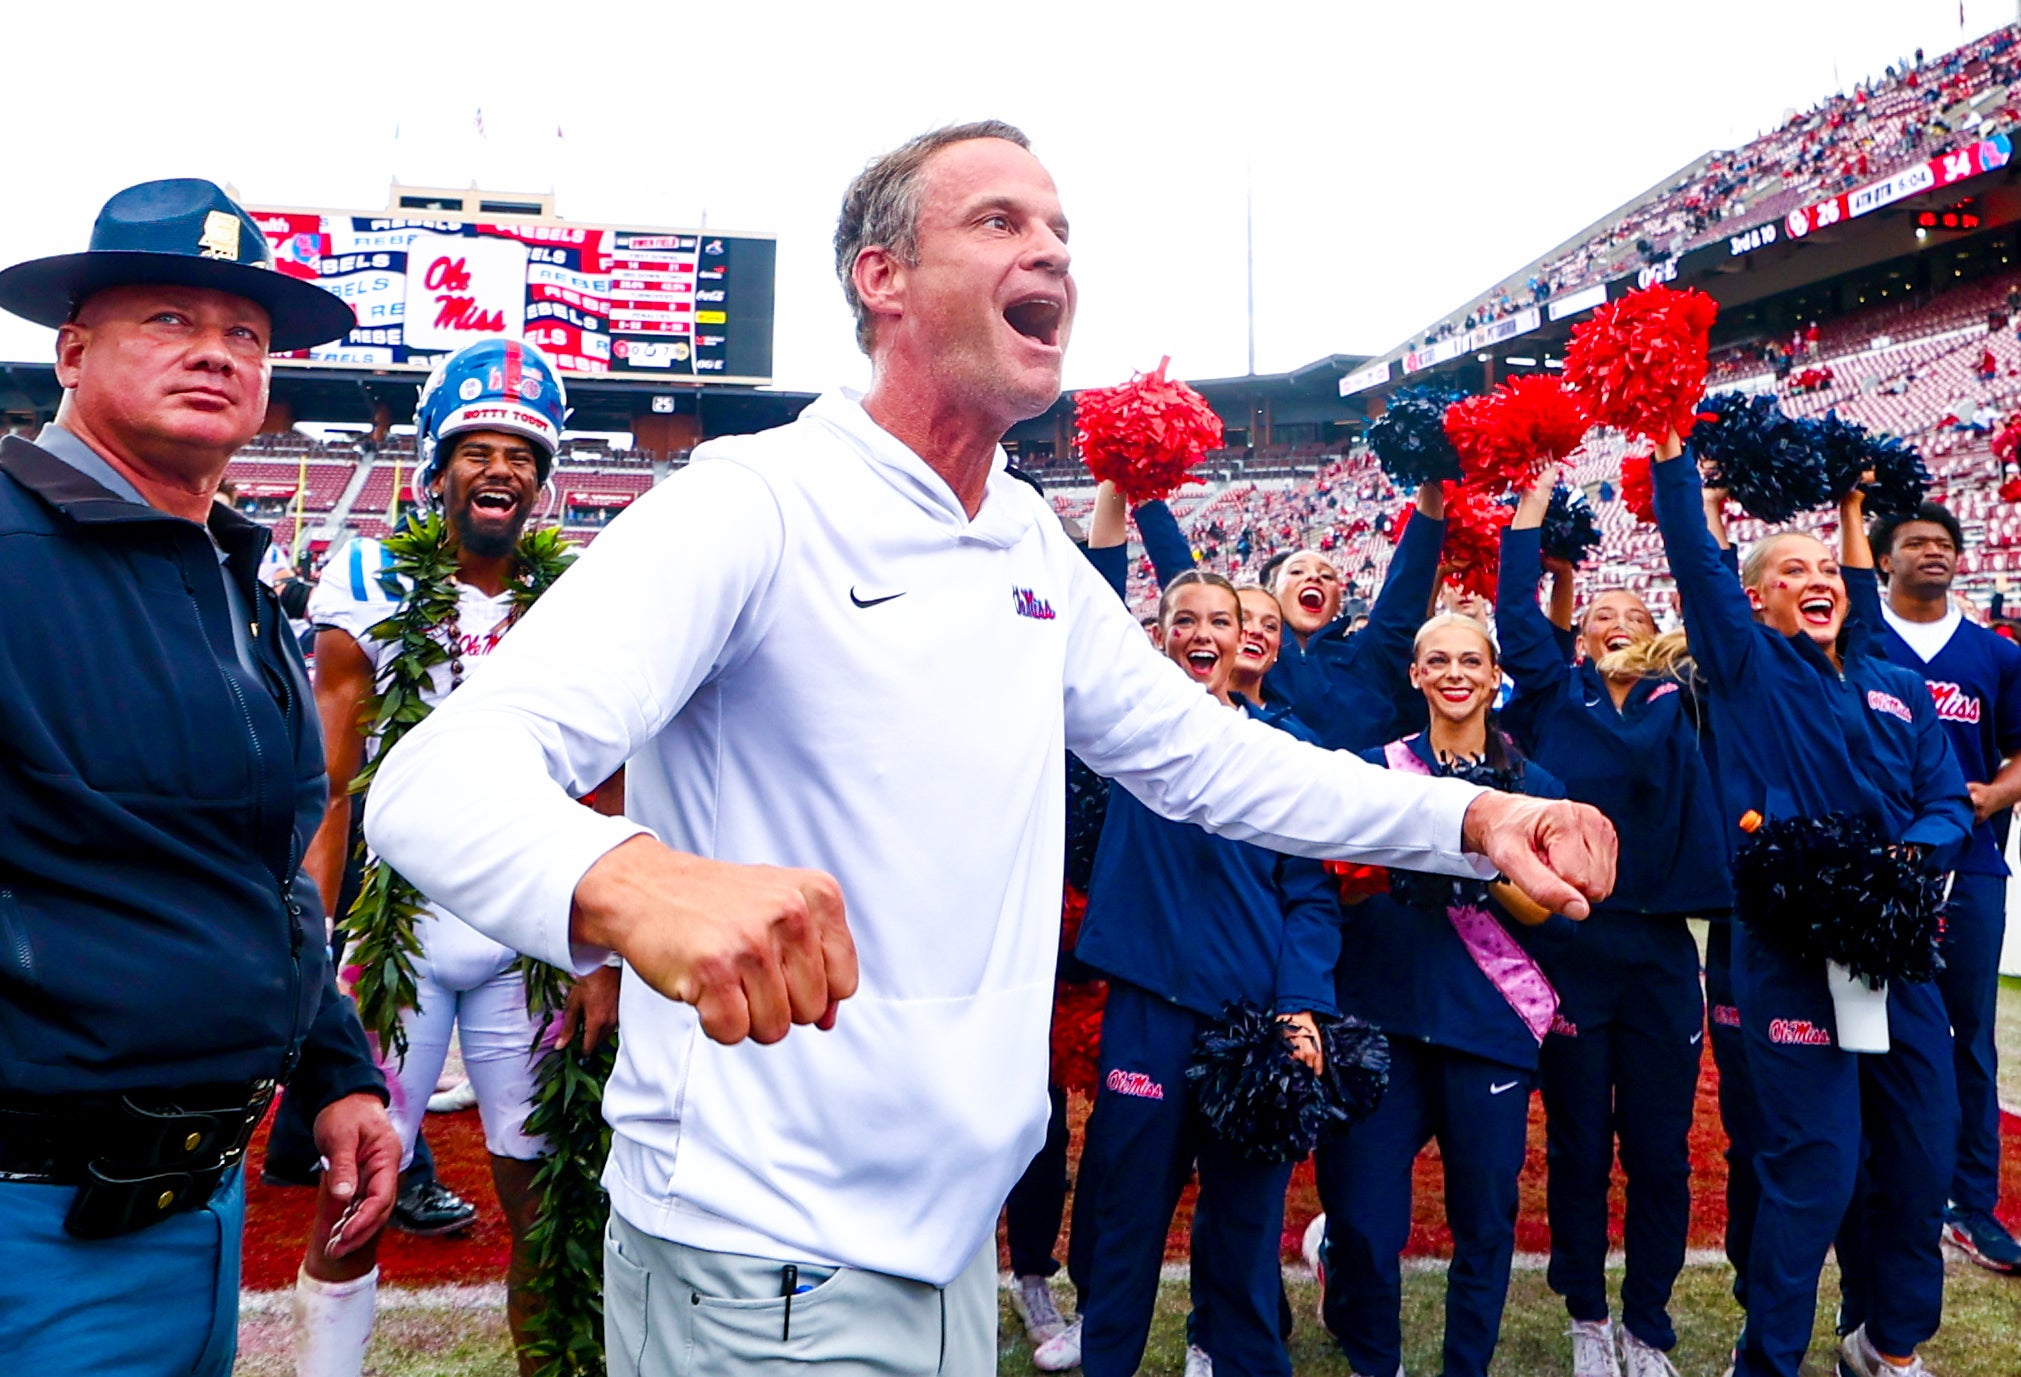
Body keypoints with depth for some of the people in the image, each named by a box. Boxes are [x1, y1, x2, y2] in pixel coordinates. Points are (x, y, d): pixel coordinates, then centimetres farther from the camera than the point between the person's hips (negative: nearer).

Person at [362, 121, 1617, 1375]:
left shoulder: (1036, 550, 5)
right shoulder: (751, 507, -18)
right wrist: (632, 883, -51)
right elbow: (441, 781, -28)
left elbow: (1198, 751, 14)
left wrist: (1471, 819, 2)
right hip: (760, 1261, -7)